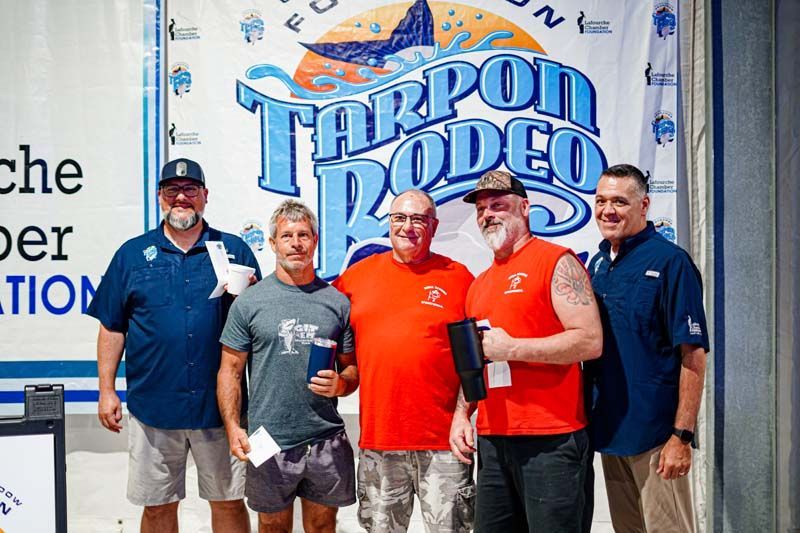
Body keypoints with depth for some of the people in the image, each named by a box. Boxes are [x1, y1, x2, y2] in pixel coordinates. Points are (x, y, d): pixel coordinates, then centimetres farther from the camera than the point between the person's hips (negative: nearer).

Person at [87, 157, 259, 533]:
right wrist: (106, 390, 3)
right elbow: (111, 328, 8)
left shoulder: (234, 250, 5)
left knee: (228, 502, 9)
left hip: (219, 404, 0)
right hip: (153, 405, 1)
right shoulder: (132, 254, 6)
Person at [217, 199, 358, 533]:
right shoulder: (249, 302, -1)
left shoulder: (338, 302, 5)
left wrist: (340, 383, -12)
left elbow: (352, 368, 11)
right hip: (268, 443, -1)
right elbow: (230, 371, 1)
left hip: (327, 442, 2)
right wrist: (233, 427, -11)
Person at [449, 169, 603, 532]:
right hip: (491, 440, 7)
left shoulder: (557, 262, -5)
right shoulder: (480, 284, 18)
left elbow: (590, 341, -15)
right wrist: (461, 413, 9)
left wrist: (511, 348, -17)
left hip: (551, 438, -7)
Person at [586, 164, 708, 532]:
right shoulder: (597, 264, 9)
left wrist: (682, 435, -19)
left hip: (655, 433, -7)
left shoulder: (669, 261, -11)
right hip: (608, 430, 7)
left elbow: (693, 354, -15)